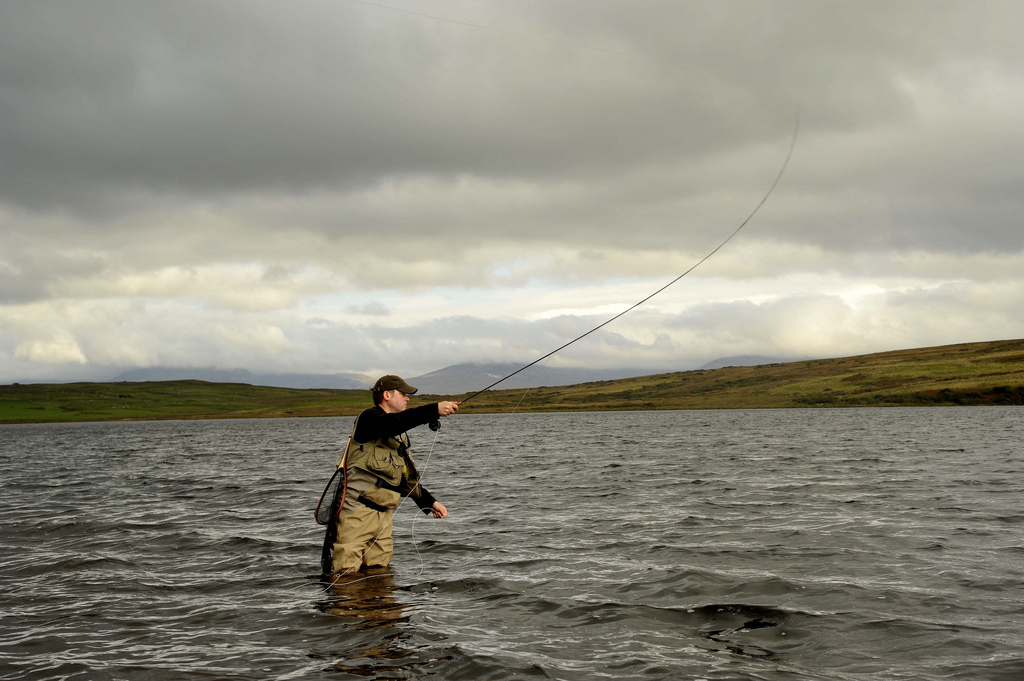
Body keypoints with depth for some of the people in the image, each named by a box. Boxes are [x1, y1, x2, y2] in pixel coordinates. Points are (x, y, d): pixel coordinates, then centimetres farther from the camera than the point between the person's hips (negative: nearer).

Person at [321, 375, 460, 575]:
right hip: (357, 512, -9)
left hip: (383, 514, 9)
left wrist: (429, 502, 18)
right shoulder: (370, 418, -6)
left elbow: (407, 477, 27)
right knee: (345, 572, -12)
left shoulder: (399, 437, 22)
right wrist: (435, 409, -35)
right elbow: (394, 422, -29)